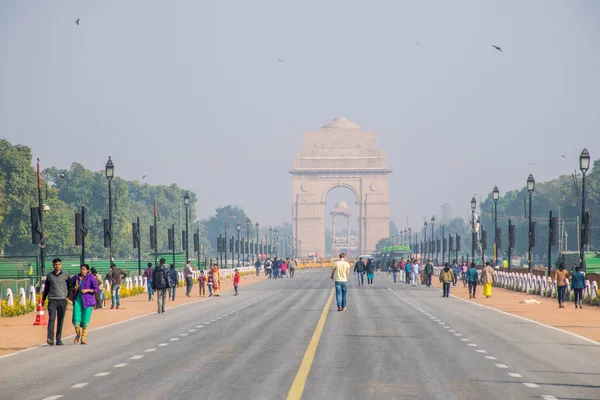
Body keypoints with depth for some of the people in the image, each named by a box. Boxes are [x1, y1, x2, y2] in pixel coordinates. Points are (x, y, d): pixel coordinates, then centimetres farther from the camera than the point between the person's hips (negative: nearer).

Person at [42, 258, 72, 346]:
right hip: (52, 300, 0)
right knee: (51, 319, -14)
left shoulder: (66, 275, 6)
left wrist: (68, 296, 0)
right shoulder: (49, 275, 9)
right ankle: (50, 338, -23)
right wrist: (43, 299, 21)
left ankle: (58, 339, 10)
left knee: (60, 321, 4)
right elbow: (46, 288, 18)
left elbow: (70, 286, 12)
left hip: (62, 300, 0)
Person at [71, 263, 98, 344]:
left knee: (85, 320, -2)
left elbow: (96, 290, -3)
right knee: (76, 319, -8)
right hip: (77, 299, 2)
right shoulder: (75, 278, 9)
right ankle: (78, 334, 19)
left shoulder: (91, 278, -2)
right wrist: (74, 288, -3)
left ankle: (83, 338, 10)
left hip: (87, 301, -2)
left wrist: (87, 290, -17)